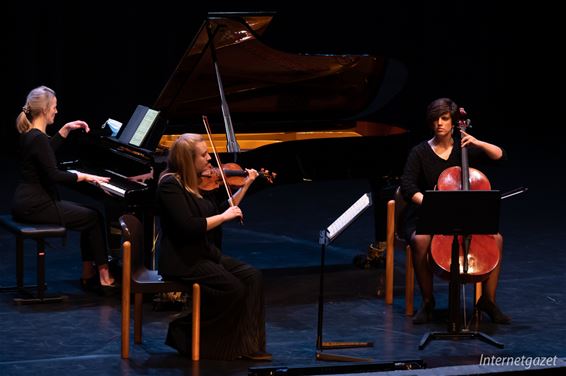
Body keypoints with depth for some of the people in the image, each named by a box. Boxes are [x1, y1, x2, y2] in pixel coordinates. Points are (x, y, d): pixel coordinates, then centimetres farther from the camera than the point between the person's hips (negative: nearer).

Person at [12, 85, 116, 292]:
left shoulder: (30, 134, 10)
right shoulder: (38, 138, -20)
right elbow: (54, 175, -23)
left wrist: (66, 129, 26)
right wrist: (84, 177, -14)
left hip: (29, 201, 10)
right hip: (35, 205, -10)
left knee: (89, 215, 16)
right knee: (94, 218, -1)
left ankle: (89, 275, 15)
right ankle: (103, 276, 3)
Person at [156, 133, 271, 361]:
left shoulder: (201, 182, 11)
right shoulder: (170, 184, -15)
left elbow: (222, 209, 22)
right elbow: (188, 226, -25)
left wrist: (245, 187, 16)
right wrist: (224, 216, -20)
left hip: (207, 255, 9)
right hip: (183, 261, -9)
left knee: (252, 276, -7)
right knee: (233, 288, -21)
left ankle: (248, 346, -10)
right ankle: (187, 334, -5)